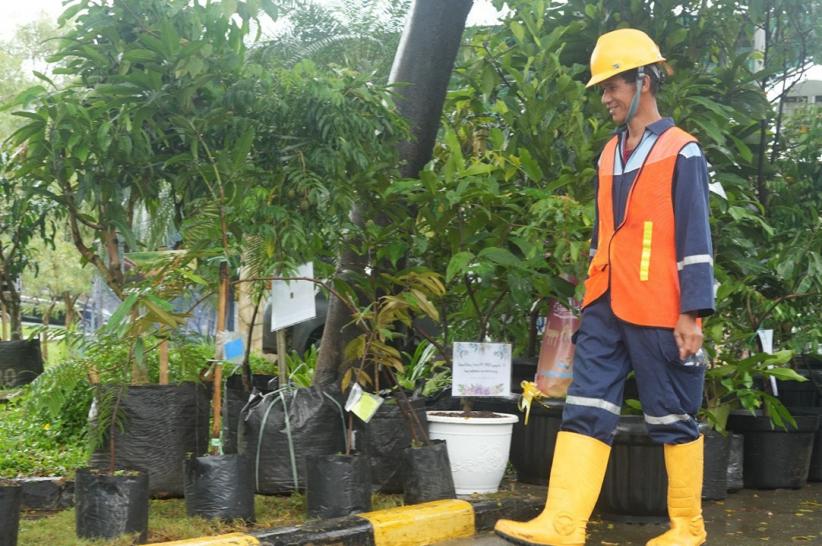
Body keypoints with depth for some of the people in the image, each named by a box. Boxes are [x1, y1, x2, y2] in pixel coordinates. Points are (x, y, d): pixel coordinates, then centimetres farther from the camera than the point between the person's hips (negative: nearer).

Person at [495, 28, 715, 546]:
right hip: (606, 305, 7)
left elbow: (695, 238, -9)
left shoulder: (681, 152, -5)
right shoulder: (610, 154, 15)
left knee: (673, 417, 4)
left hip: (658, 309, -7)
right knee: (586, 409, -2)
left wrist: (692, 313, -14)